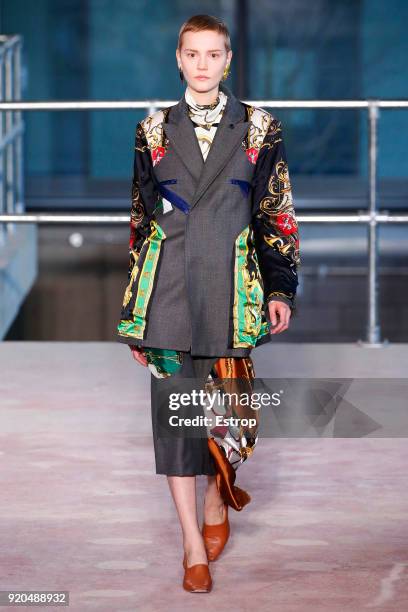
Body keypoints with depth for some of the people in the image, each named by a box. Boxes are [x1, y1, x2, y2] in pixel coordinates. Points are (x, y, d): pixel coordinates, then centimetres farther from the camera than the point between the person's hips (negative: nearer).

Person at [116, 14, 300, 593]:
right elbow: (141, 217, 11)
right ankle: (194, 543, 5)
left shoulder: (259, 128, 4)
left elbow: (276, 213, 6)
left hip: (231, 285, -1)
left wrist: (281, 287, 0)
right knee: (174, 399, -2)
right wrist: (134, 304, 10)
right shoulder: (155, 129, 7)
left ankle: (218, 499, 32)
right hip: (168, 288, 1)